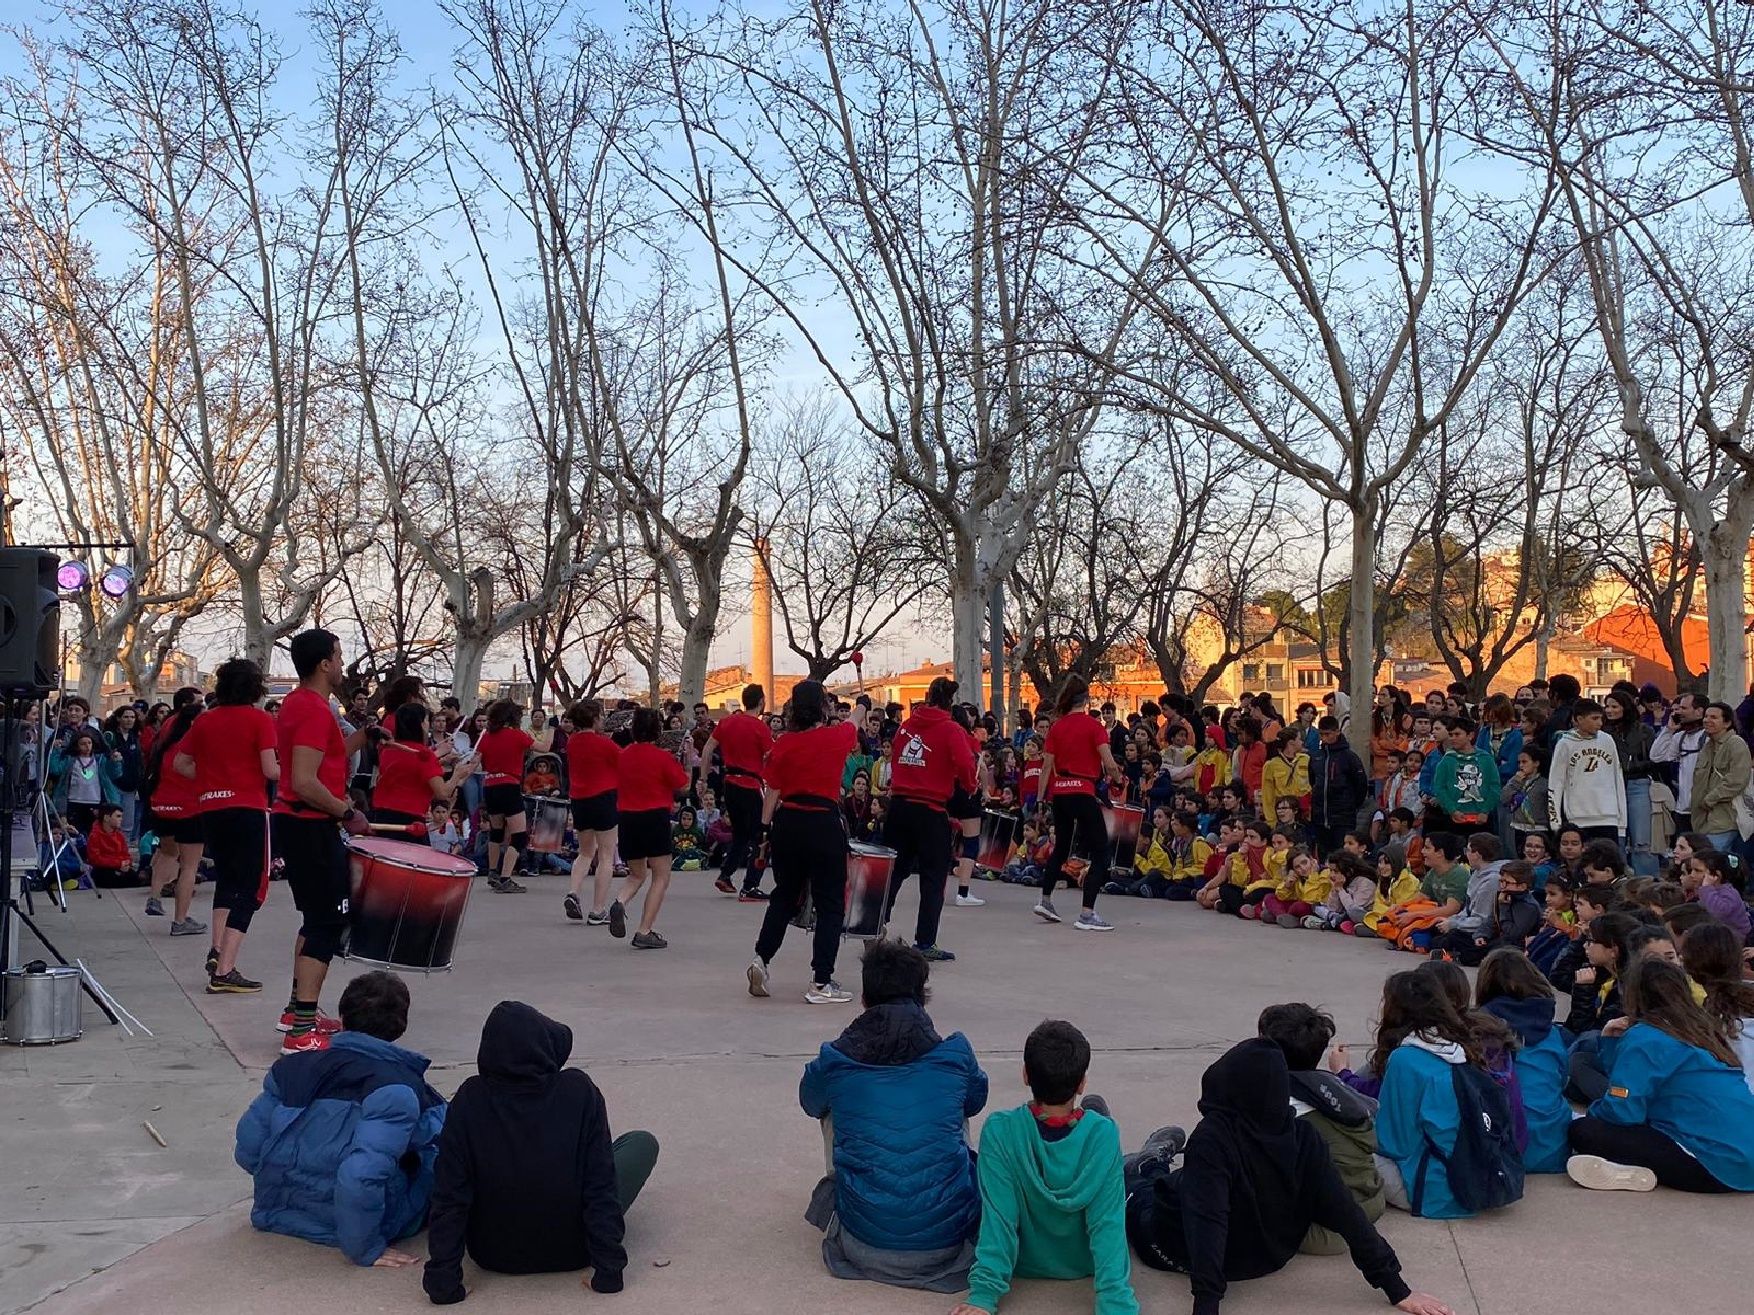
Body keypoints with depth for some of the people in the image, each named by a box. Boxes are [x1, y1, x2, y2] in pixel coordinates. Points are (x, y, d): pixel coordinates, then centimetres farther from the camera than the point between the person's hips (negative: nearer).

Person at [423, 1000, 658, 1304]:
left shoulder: (470, 1099, -17)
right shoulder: (579, 1090, -20)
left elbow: (449, 1198, -16)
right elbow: (601, 1185, -19)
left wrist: (442, 1279, -10)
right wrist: (608, 1269, -12)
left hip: (493, 1255, 2)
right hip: (572, 1251, -2)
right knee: (642, 1143, 17)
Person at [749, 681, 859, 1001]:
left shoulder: (783, 743, -1)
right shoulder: (839, 736, -4)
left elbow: (772, 792, 1)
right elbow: (853, 724, 20)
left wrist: (765, 830, 14)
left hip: (788, 822, 3)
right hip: (824, 824, -3)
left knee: (784, 896, 21)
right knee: (830, 903, 5)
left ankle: (761, 959, 15)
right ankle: (821, 983, 5)